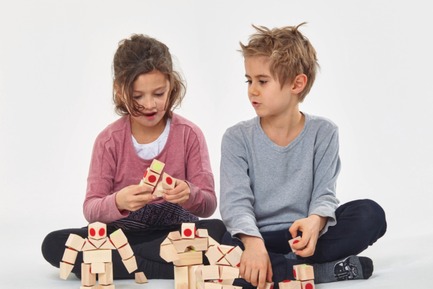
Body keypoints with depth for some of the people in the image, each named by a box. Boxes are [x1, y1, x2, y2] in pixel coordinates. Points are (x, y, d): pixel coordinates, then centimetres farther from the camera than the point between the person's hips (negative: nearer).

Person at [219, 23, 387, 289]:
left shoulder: (323, 132, 1)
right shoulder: (237, 138, -1)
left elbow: (324, 194, -6)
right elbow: (235, 200, -13)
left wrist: (315, 222, -31)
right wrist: (252, 242, -34)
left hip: (302, 237, 1)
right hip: (257, 238, -1)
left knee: (370, 214, -22)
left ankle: (288, 267, -24)